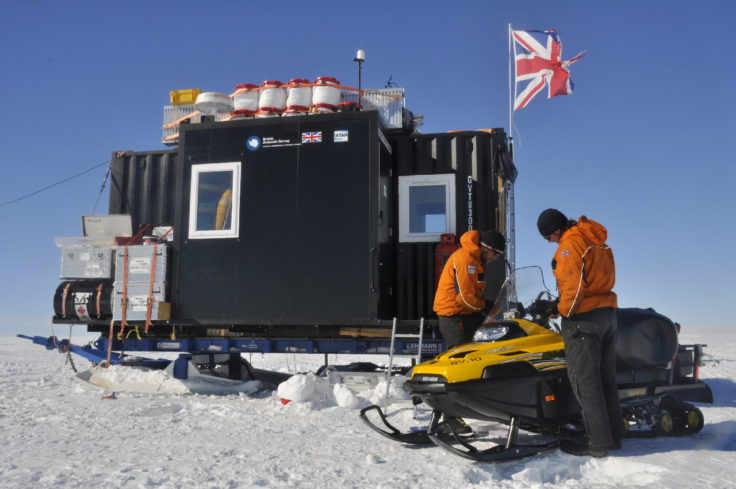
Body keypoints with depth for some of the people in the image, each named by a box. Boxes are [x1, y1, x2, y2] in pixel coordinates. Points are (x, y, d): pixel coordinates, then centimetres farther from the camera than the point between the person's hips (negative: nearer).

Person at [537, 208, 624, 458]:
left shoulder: (570, 243, -12)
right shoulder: (596, 240, 16)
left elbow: (574, 284, -20)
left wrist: (563, 309, -6)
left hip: (584, 316, -9)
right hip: (607, 312, 9)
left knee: (584, 380, -5)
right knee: (605, 379, 13)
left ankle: (597, 441, -3)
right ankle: (613, 435, 19)